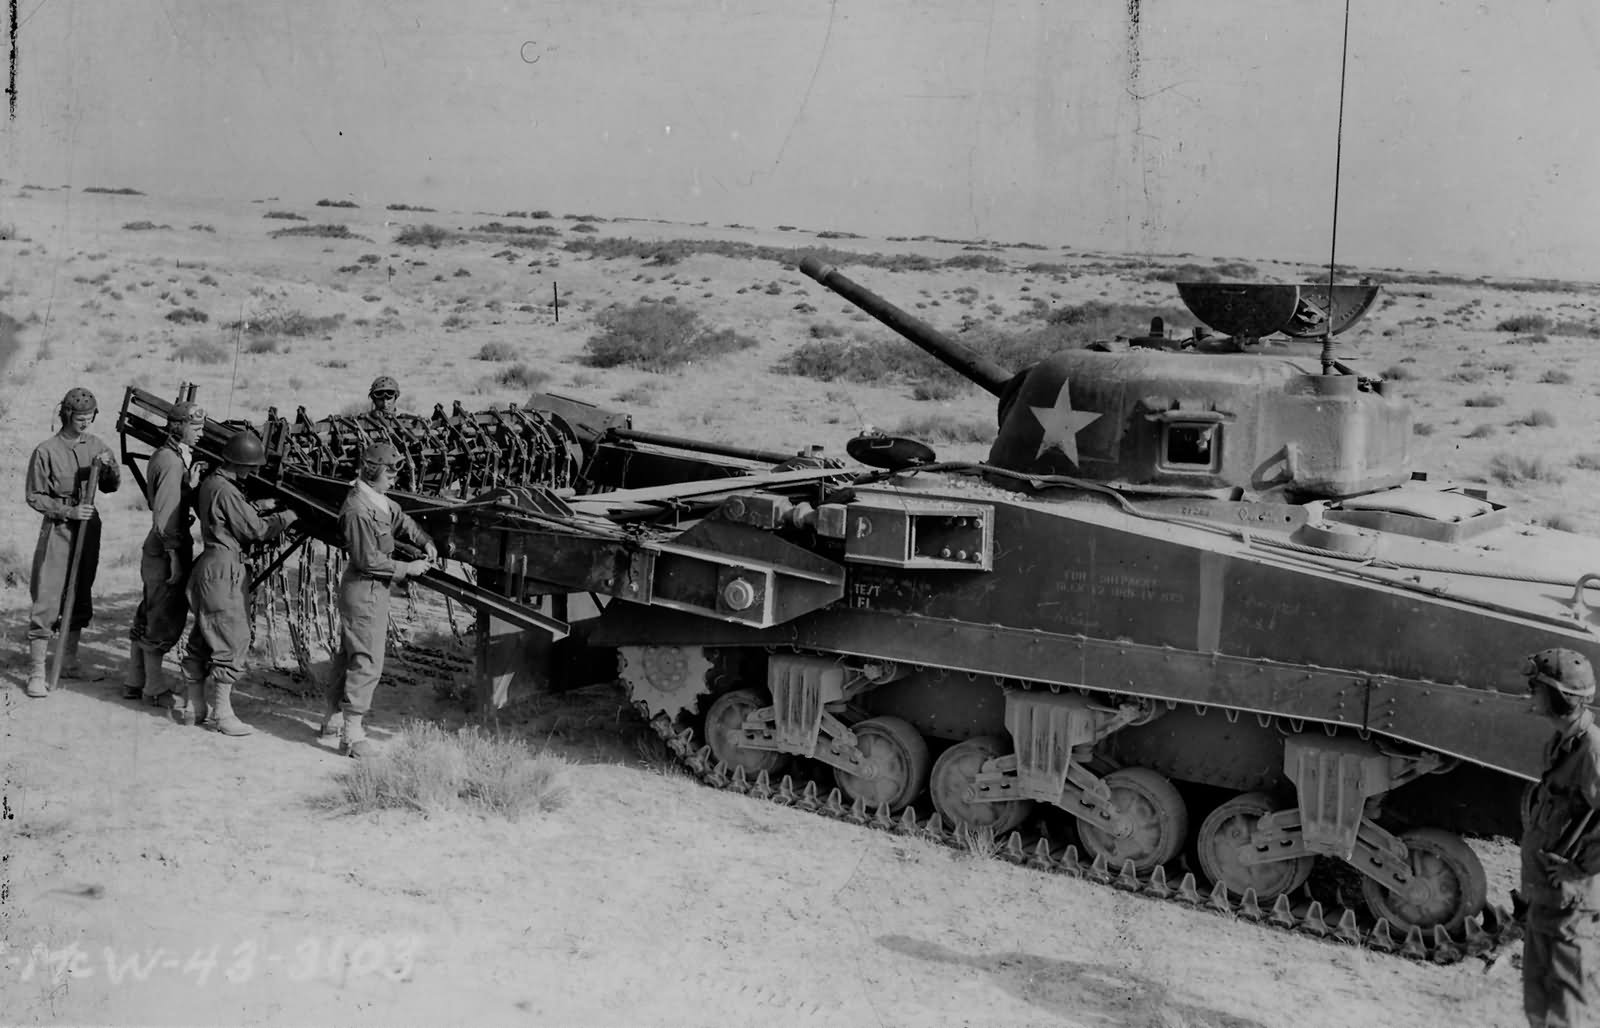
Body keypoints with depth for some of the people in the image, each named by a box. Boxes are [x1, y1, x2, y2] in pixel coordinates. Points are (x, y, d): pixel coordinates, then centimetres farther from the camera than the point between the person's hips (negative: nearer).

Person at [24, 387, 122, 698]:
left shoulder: (97, 446, 4)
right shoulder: (46, 451, -9)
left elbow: (111, 487, 11)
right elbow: (34, 497, -6)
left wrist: (109, 466, -9)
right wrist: (68, 511, -17)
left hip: (88, 528, 5)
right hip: (57, 529, -5)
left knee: (80, 597, 12)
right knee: (46, 600, -7)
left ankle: (69, 662, 24)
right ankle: (36, 672, -4)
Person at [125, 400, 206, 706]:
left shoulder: (163, 456, 14)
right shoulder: (172, 462, -17)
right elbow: (166, 516, -22)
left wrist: (192, 484, 3)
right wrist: (176, 557, -21)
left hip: (155, 552, 10)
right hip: (166, 552, -10)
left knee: (148, 618, 17)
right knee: (164, 622, -1)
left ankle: (135, 682, 26)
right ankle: (155, 689, 8)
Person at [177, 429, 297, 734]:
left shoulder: (209, 483, 11)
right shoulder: (225, 491, -19)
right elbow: (256, 529, -15)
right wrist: (290, 514, -5)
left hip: (210, 568, 10)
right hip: (224, 570, -10)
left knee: (203, 639, 15)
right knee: (232, 640, -4)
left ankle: (194, 707, 22)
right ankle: (221, 714, 1)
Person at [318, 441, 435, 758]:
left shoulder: (379, 501, 7)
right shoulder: (358, 510, -23)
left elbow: (400, 520, 21)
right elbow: (368, 560, -23)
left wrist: (425, 542, 4)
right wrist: (407, 568, -16)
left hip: (373, 589, 11)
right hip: (365, 591, -11)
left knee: (348, 654, 19)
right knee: (366, 661, -9)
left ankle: (334, 720, 32)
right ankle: (352, 736, -7)